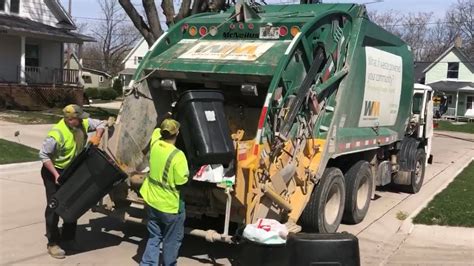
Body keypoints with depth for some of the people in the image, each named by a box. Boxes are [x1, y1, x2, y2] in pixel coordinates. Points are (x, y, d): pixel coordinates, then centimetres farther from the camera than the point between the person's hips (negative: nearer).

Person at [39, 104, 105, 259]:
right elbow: (43, 155, -26)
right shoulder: (57, 134, -32)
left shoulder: (83, 123, -14)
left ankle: (67, 239, 26)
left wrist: (97, 136, -19)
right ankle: (53, 243, 8)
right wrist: (55, 174, -29)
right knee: (54, 207, -4)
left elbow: (100, 124, 2)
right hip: (54, 171, -7)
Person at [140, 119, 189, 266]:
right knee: (172, 241, 14)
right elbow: (181, 182, -20)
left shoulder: (155, 144, -7)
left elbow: (157, 130, 16)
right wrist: (187, 174, -1)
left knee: (154, 237, 17)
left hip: (152, 201, 6)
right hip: (171, 205, -6)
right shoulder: (177, 155, -26)